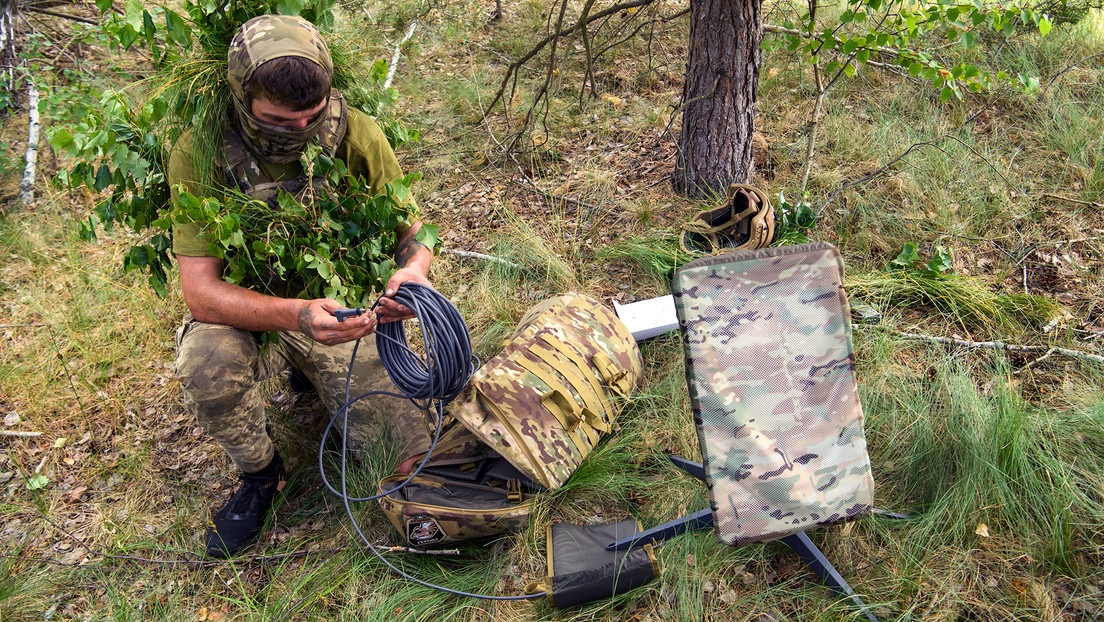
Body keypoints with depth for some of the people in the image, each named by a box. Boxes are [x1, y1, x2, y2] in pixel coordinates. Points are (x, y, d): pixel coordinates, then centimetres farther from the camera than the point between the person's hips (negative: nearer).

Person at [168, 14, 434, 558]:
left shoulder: (355, 135, -17)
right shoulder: (201, 153, -22)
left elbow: (411, 228, -6)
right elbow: (200, 292, -26)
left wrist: (413, 268, -33)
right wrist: (297, 314, -44)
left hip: (341, 305, 1)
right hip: (244, 311, -1)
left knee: (413, 436, -12)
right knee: (208, 363, -35)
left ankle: (315, 375, 22)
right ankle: (259, 474, -1)